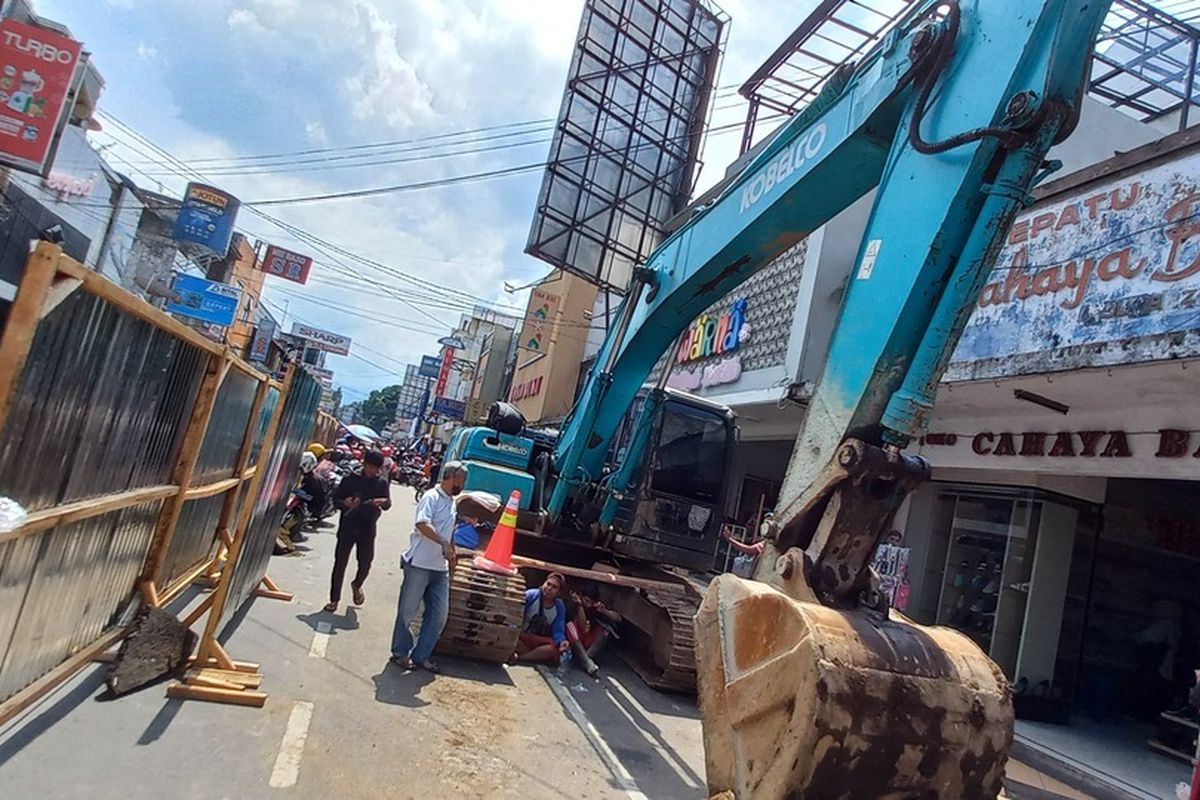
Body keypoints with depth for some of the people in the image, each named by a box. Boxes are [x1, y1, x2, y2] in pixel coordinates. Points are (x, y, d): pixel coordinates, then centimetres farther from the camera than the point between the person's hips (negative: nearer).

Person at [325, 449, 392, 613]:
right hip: (348, 526, -1)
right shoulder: (351, 479, -1)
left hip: (367, 529, 1)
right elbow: (336, 499, 1)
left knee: (365, 563, 6)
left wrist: (382, 501, -27)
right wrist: (345, 504, -21)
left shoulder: (382, 483, 4)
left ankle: (357, 585, 38)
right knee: (340, 563, 1)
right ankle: (334, 599, 13)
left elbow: (388, 504, -3)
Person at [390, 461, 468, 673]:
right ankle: (400, 653, 20)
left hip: (440, 568, 8)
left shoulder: (451, 502, 16)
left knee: (439, 614, 7)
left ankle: (421, 656, 18)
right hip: (419, 564, -8)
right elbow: (422, 524, -27)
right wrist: (443, 543, -36)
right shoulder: (431, 497, -11)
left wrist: (452, 556, 22)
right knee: (407, 611, 5)